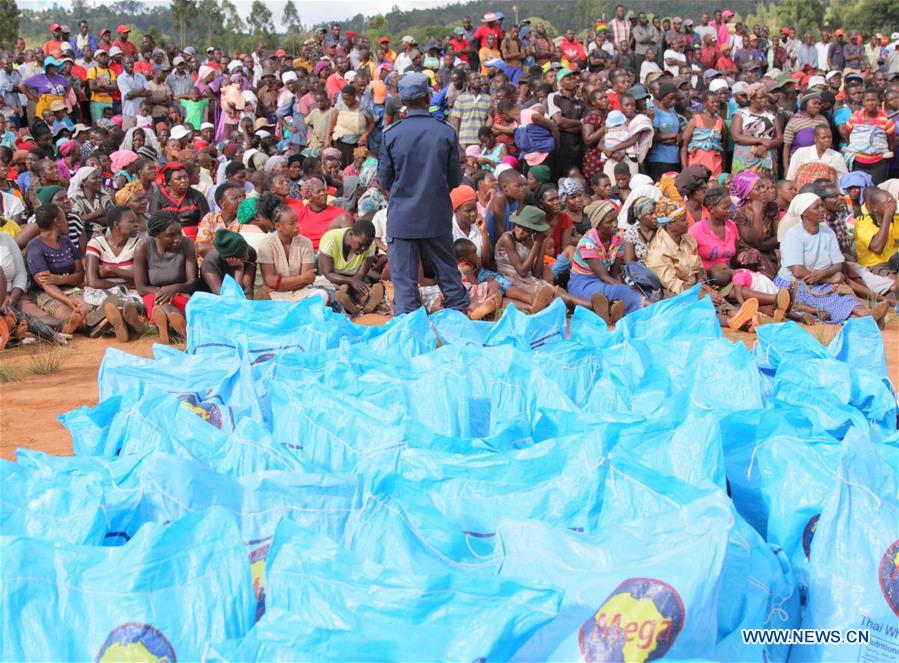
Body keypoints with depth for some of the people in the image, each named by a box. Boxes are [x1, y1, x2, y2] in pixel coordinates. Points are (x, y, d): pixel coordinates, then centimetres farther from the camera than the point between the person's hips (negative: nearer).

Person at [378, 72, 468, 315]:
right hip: (438, 216, 1)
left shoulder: (391, 134, -8)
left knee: (404, 279, 3)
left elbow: (384, 180, 0)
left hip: (402, 216, -1)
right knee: (447, 271, 15)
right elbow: (455, 180, 1)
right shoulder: (446, 133, -6)